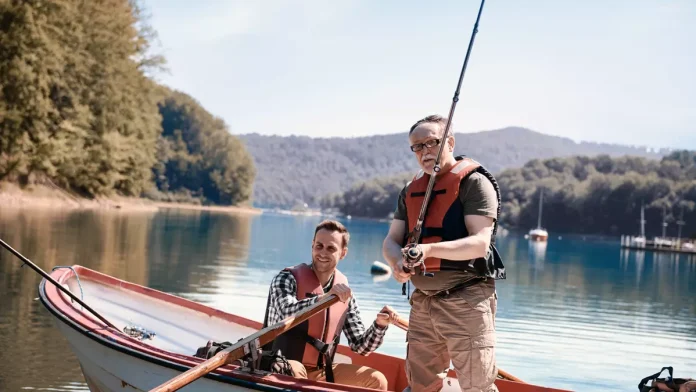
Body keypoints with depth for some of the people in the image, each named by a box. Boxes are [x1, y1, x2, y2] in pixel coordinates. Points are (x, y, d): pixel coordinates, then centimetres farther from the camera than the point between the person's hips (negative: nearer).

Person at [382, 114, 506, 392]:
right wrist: (398, 262, -14)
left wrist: (430, 249, -31)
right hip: (422, 303, 7)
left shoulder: (474, 182, -7)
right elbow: (391, 241, 10)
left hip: (466, 302, -7)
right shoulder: (411, 190, 14)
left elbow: (480, 243, -17)